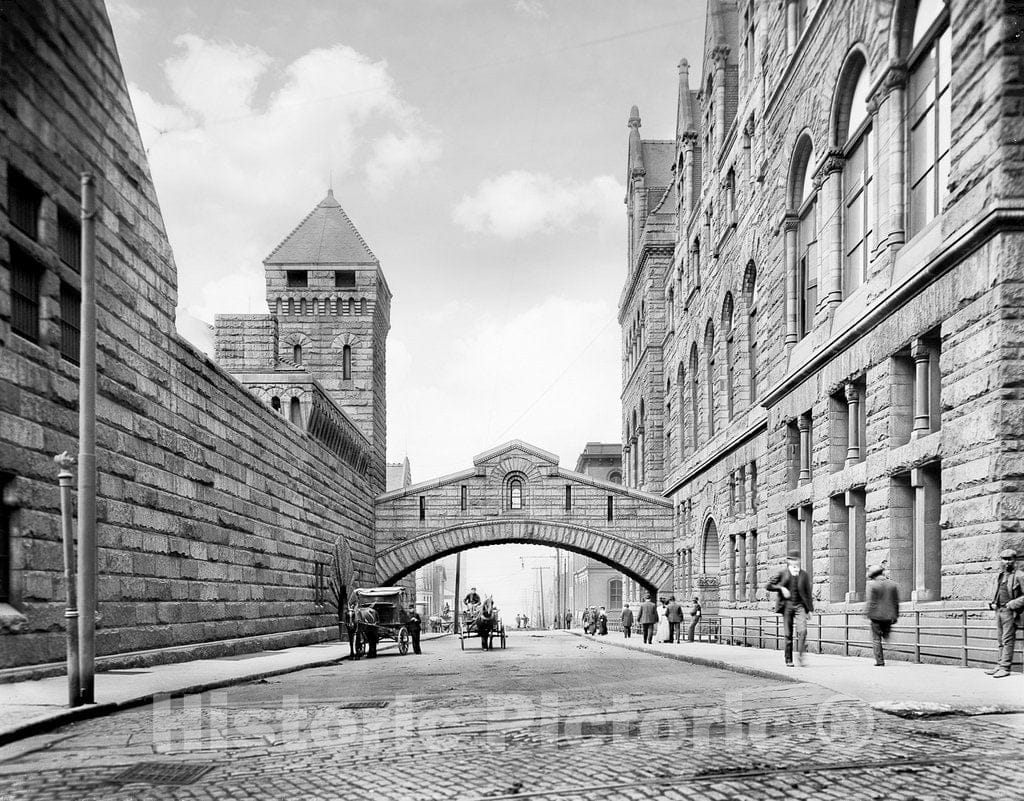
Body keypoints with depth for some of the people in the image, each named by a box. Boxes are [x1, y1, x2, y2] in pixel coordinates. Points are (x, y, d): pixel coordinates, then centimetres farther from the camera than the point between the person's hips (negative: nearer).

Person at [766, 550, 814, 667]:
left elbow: (808, 592, 13)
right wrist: (781, 588, -10)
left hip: (800, 605, 1)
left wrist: (810, 609, 11)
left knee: (802, 630, -20)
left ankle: (801, 653, -12)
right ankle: (788, 660, 10)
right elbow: (768, 586, 6)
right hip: (787, 605, -1)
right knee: (788, 634, 1)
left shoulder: (804, 574, 7)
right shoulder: (783, 573, 4)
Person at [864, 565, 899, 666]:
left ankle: (880, 661, 0)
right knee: (886, 637, 21)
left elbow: (870, 602, -11)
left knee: (876, 639, 3)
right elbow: (896, 602, 9)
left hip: (876, 616, -4)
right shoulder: (893, 585, 5)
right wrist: (895, 616, 15)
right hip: (889, 616, 4)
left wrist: (866, 614, -5)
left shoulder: (872, 585, -8)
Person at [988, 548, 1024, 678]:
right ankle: (1000, 665, 15)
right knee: (1000, 640, 10)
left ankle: (1005, 667, -9)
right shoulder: (1000, 576, 17)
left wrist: (1013, 604, -17)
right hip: (999, 611, 7)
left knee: (1007, 640, -8)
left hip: (1010, 612, -7)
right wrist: (993, 603, 12)